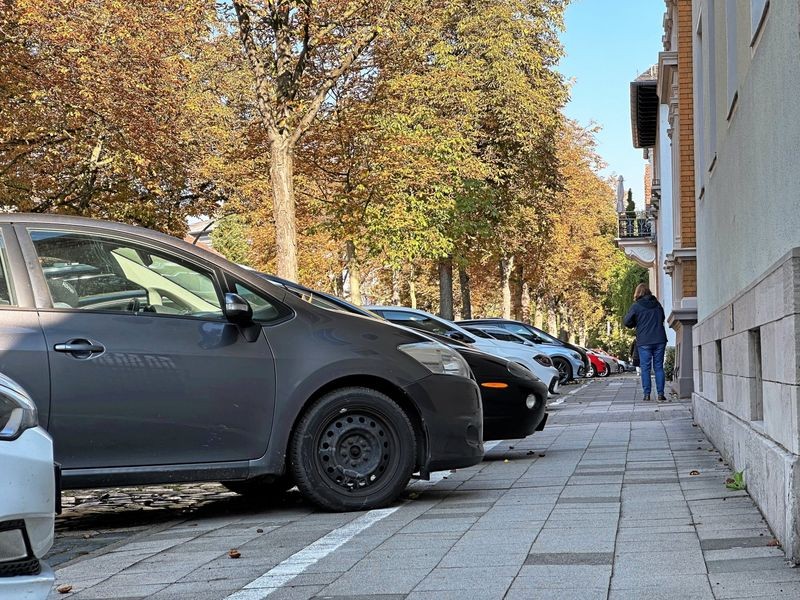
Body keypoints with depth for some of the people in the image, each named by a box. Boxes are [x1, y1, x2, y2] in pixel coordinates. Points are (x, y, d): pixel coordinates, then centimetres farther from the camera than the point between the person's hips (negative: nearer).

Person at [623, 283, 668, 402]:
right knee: (659, 367, 6)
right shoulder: (657, 304, 8)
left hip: (644, 342, -3)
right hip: (660, 341, 3)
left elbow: (626, 322, -3)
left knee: (645, 368, 2)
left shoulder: (636, 306, -5)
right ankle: (660, 394, 2)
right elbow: (662, 319, 23)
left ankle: (647, 394, -1)